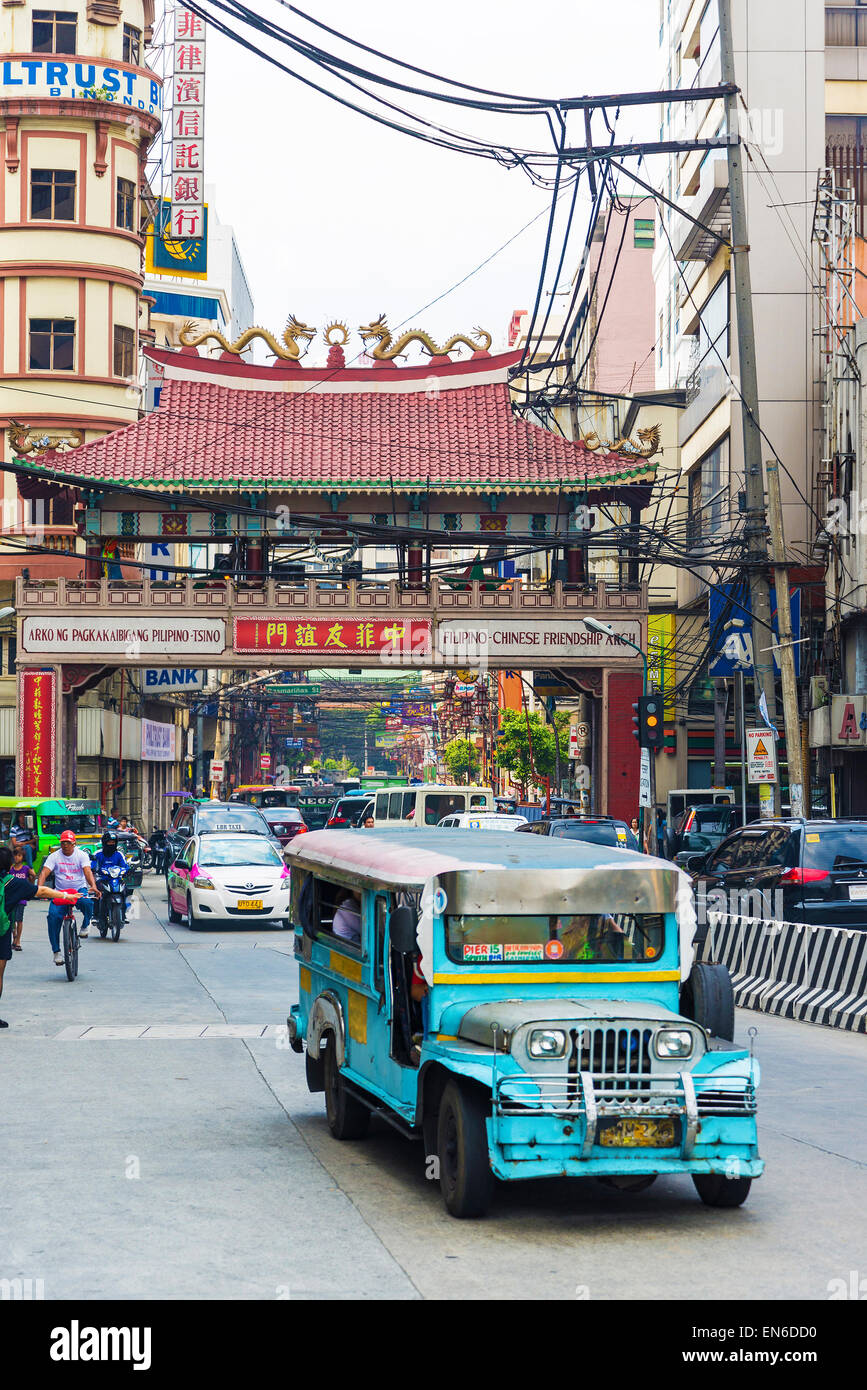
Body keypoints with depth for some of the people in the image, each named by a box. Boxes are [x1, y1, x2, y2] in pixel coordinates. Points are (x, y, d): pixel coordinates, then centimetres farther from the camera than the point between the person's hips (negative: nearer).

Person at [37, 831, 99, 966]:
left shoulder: (82, 855, -2)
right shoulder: (54, 856, -1)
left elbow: (88, 871, -16)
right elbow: (44, 872, -11)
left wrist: (93, 886, -36)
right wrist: (39, 888, -30)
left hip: (79, 889, -1)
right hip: (60, 891, 1)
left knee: (87, 902, -36)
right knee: (53, 915, -21)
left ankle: (85, 925, -2)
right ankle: (56, 951, -11)